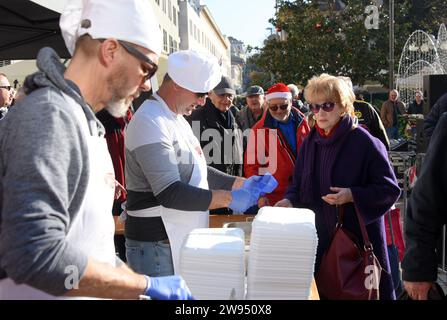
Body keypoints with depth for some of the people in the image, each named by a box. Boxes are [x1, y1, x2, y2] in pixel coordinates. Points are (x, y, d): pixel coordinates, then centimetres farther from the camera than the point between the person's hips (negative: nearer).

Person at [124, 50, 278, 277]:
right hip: (157, 246, -10)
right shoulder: (150, 121, -19)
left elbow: (197, 172, 18)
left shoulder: (178, 119, 14)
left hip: (183, 239, 10)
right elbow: (169, 192, -26)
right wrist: (228, 199, -23)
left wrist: (242, 184, 8)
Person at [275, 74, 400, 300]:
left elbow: (390, 188, -9)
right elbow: (299, 184, 14)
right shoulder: (310, 143, 6)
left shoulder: (364, 142, -11)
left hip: (359, 234, -5)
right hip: (320, 236, 5)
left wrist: (352, 195, -21)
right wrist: (290, 200, -6)